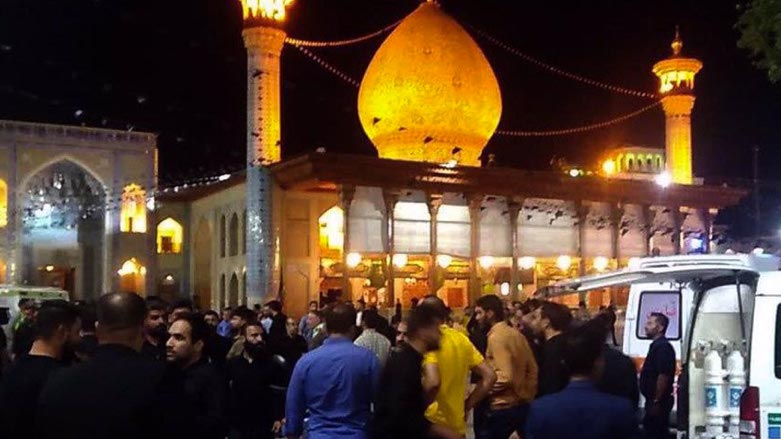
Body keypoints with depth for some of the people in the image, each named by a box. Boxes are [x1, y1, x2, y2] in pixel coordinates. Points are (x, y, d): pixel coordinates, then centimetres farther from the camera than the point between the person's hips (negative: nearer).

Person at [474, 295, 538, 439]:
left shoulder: (496, 337, -16)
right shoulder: (516, 333, 10)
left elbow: (506, 377, -23)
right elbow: (533, 370, 12)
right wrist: (528, 397, 15)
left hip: (503, 408, -9)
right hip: (522, 405, 9)